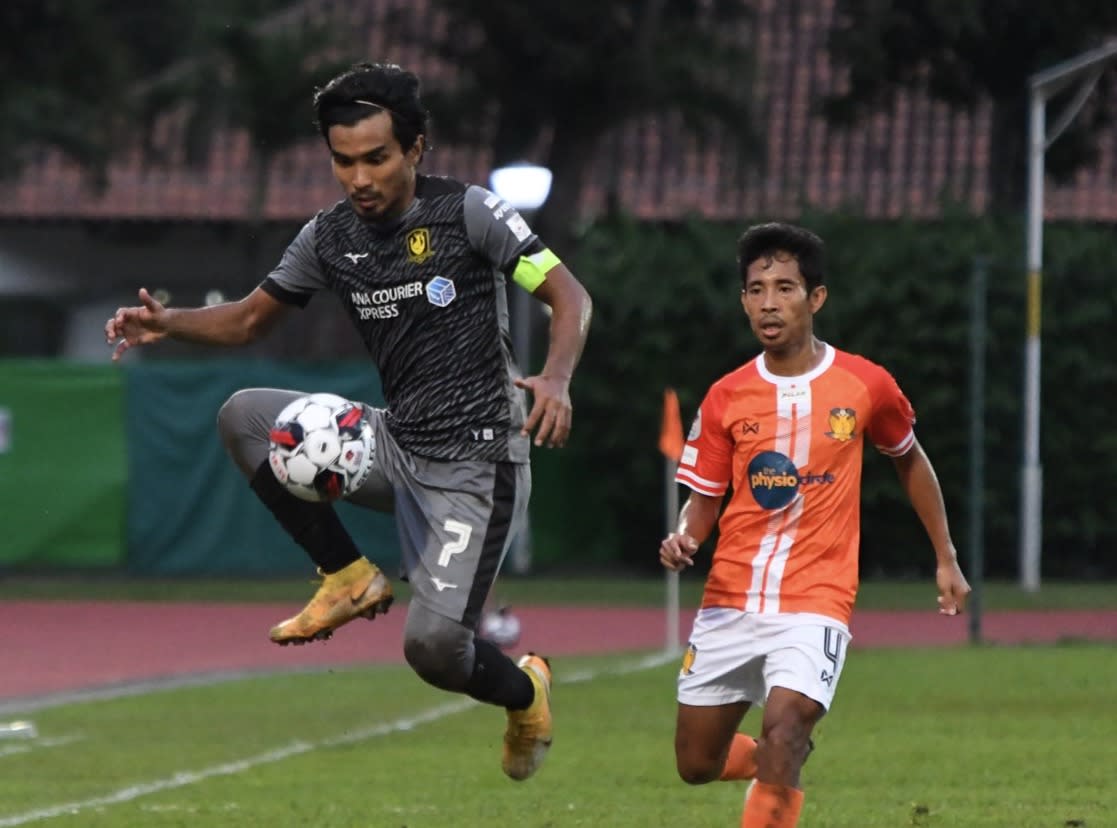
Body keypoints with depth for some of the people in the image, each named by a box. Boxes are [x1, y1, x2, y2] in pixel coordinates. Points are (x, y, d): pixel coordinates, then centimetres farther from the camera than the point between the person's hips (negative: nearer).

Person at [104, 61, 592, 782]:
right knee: (244, 416, -11)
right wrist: (168, 324, -6)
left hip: (476, 463, -6)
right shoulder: (330, 237, 4)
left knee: (433, 645, -16)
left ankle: (526, 693, 21)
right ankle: (350, 578, 0)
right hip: (397, 444, 6)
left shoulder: (468, 211, -12)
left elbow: (570, 297, -10)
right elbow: (251, 318, 14)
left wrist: (556, 379, -30)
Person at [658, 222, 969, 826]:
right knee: (696, 764, 8)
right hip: (728, 601, 3)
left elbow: (908, 460, 16)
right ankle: (782, 759, 40)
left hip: (815, 601, -3)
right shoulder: (726, 398, 1)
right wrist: (683, 539, -17)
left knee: (783, 724, -28)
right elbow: (704, 501, 6)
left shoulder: (865, 386, -2)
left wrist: (946, 560, 19)